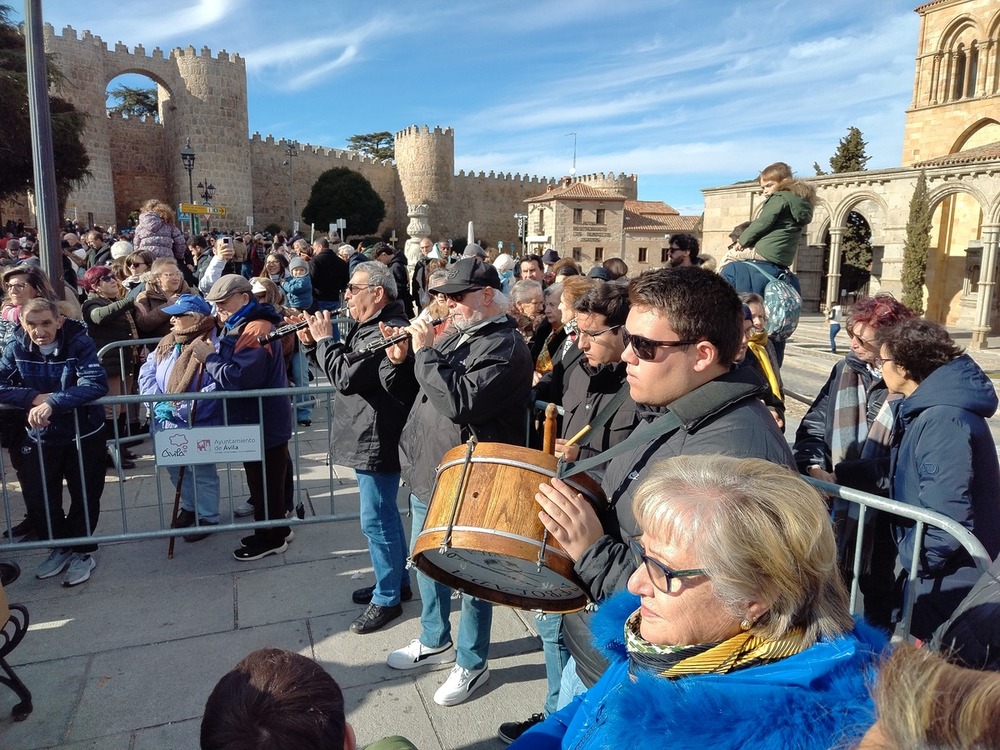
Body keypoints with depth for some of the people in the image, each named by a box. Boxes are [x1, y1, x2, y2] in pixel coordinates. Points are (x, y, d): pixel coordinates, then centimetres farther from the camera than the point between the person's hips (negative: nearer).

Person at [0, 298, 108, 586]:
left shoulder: (80, 343, -18)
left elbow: (96, 384, -30)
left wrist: (52, 403, -39)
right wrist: (35, 398, -27)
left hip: (83, 434, -3)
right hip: (39, 437, 4)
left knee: (85, 497, 8)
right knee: (37, 499, 10)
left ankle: (82, 551, 31)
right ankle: (60, 547, 34)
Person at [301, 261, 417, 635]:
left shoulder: (388, 331, -22)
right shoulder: (368, 327, 12)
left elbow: (346, 377, -26)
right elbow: (342, 367, 16)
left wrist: (324, 339, -13)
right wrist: (316, 342, 3)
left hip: (377, 441, -11)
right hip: (368, 437, 11)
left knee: (375, 520, 0)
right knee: (384, 514, 21)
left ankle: (387, 598, 16)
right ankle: (397, 580, 36)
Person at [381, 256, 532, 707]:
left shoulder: (505, 345, -18)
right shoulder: (456, 336, 11)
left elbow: (461, 402, -31)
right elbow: (418, 392, 17)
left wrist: (424, 352, -22)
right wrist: (398, 360, -1)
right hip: (427, 475, 9)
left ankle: (472, 664, 28)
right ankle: (434, 641, 45)